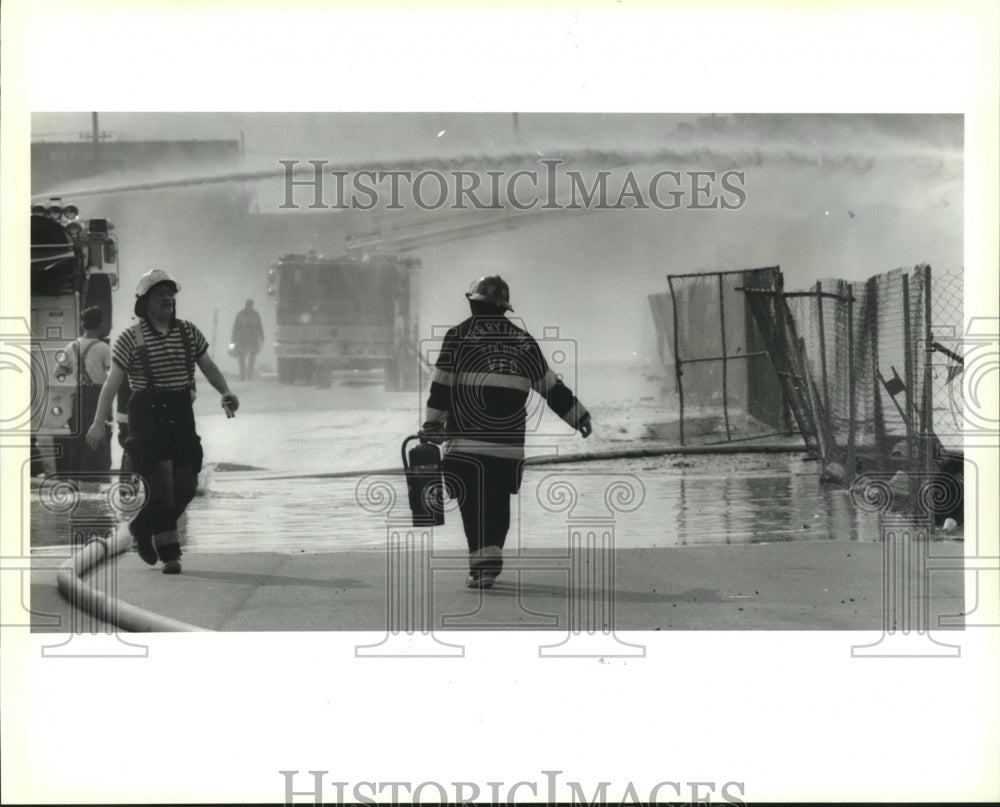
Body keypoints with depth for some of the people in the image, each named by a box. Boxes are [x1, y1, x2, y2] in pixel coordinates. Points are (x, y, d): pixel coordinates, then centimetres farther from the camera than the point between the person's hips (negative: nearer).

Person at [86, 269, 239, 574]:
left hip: (181, 413, 5)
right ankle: (169, 554, -2)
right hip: (147, 414, -5)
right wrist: (99, 423, -13)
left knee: (186, 485, 3)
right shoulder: (130, 338, -4)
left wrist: (225, 392, -3)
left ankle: (142, 527, 26)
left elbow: (208, 367, 16)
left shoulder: (188, 332, 9)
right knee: (161, 485, -10)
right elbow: (112, 381, -5)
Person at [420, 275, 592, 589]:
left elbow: (441, 386, -4)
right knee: (498, 502, 15)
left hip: (467, 440, -3)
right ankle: (489, 560, 16)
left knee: (475, 504, -2)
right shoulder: (523, 340, 11)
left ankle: (483, 564, -13)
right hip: (510, 442, 3)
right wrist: (578, 415, 22)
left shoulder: (458, 336, 1)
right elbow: (551, 386, 14)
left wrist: (432, 425, 0)